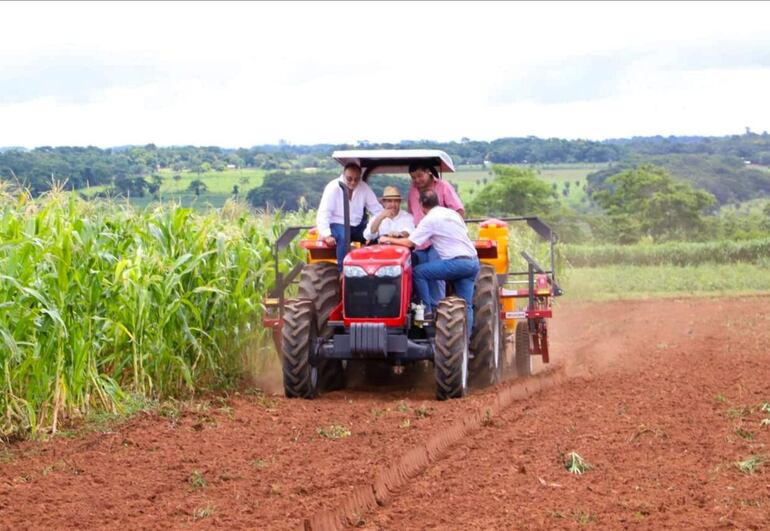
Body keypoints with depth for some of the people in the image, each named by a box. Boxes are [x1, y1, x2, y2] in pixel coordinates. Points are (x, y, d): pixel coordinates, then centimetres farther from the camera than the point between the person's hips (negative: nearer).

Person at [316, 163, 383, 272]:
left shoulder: (364, 187, -1)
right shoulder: (333, 188, -14)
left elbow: (377, 209, 2)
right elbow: (323, 214, -18)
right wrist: (327, 235, -31)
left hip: (357, 226, 5)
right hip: (338, 225, -5)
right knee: (343, 237, -37)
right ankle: (343, 271, -30)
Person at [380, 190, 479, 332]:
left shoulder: (429, 220, -6)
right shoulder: (452, 213, 17)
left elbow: (409, 243, -8)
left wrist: (389, 239, 7)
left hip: (457, 262, -8)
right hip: (474, 261, 8)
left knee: (418, 272, -2)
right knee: (466, 305, 8)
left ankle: (428, 309, 0)